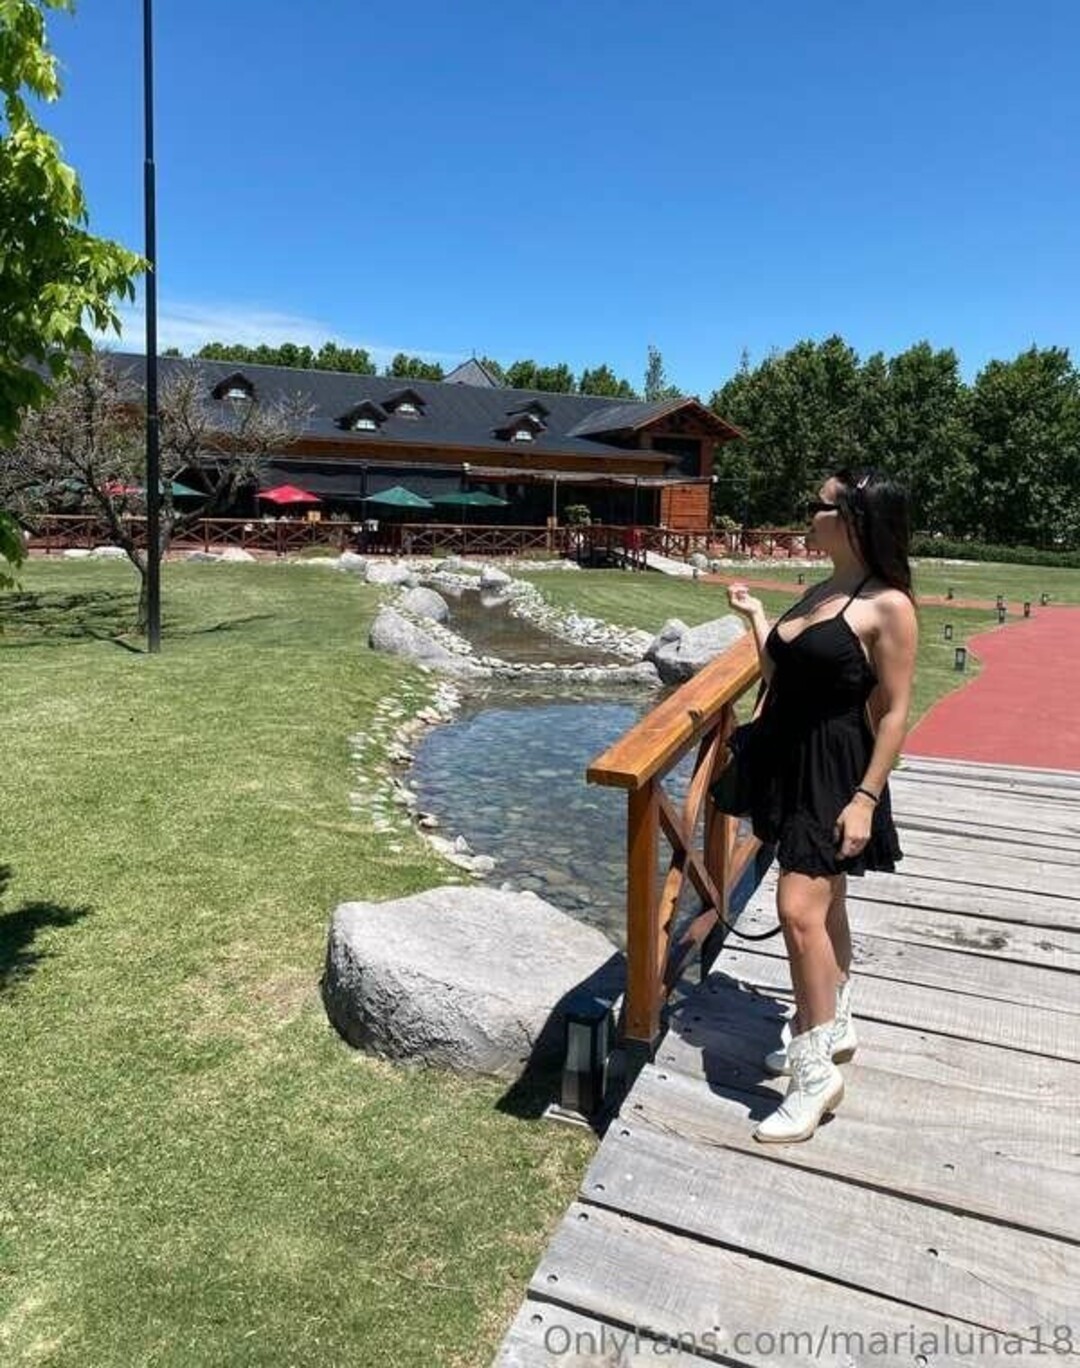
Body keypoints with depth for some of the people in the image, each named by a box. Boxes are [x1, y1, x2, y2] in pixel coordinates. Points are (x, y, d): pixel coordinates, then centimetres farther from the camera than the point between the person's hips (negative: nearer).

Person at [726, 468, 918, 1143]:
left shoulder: (888, 606, -13)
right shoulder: (818, 593, 11)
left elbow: (895, 710, -14)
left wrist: (867, 798, -18)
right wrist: (755, 615, 17)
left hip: (834, 771, -8)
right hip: (787, 762, 8)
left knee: (800, 908, -13)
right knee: (825, 904, 19)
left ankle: (816, 1073, 2)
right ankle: (833, 1027, 36)